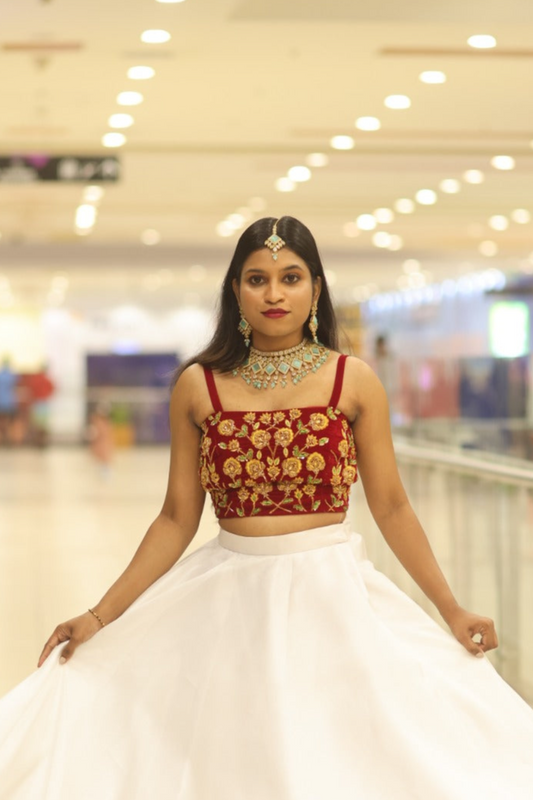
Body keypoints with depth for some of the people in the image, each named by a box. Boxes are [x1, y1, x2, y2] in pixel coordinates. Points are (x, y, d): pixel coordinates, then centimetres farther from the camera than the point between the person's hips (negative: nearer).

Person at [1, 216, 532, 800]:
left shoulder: (353, 382, -2)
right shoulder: (198, 386, 0)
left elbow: (390, 507, 3)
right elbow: (177, 519, 3)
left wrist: (451, 609, 1)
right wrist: (100, 616, 0)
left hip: (333, 598, -1)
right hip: (230, 604, 1)